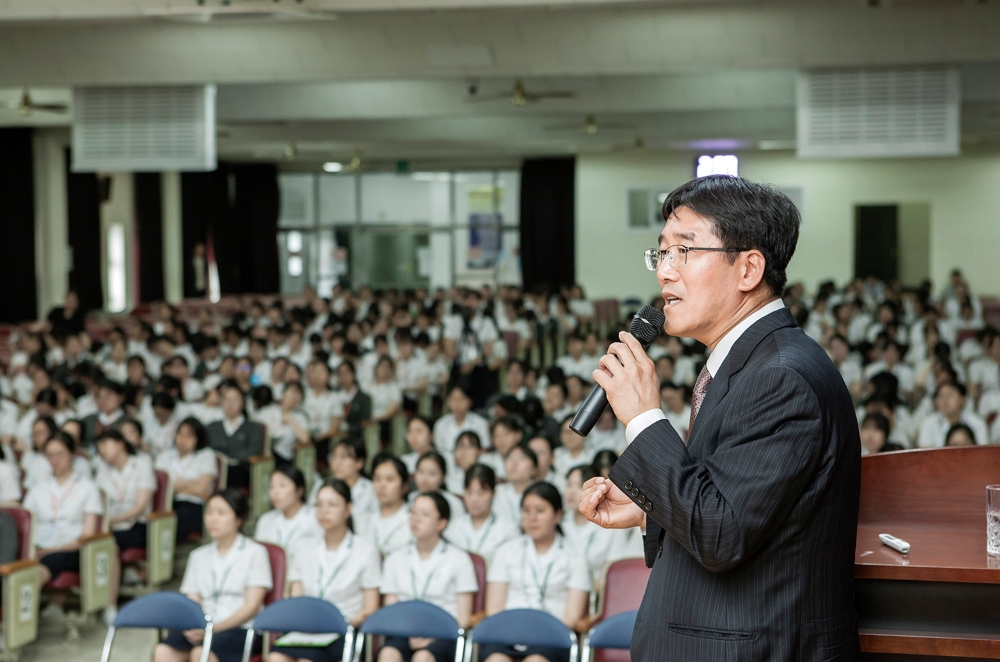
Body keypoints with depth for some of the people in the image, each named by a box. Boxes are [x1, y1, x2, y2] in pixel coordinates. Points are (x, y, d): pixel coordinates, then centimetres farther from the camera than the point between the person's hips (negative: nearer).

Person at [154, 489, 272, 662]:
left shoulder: (255, 553, 7)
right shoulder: (199, 556, 21)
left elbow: (252, 606, -2)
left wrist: (214, 628, -15)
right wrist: (192, 627, -11)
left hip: (241, 629, -4)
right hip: (202, 629, 4)